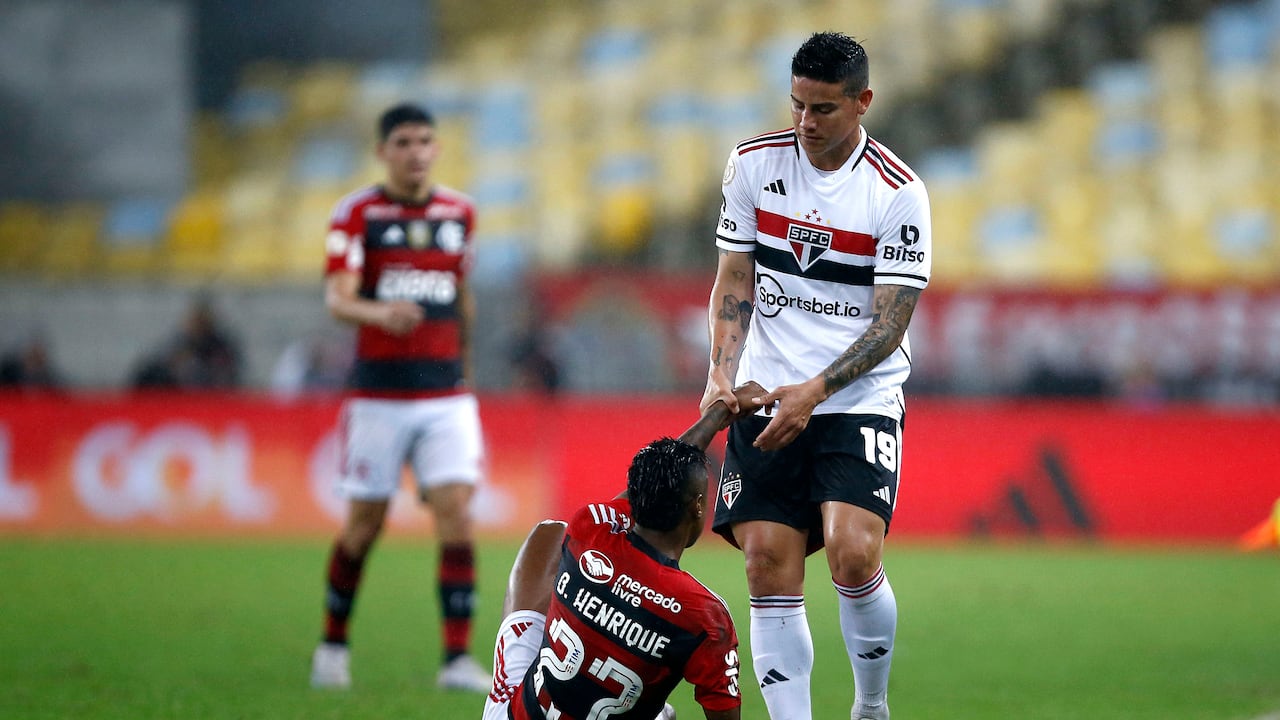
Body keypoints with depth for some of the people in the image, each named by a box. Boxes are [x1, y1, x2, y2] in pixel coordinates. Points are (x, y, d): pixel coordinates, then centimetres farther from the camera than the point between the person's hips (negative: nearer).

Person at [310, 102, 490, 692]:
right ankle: (333, 644, 26)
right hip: (378, 394, -2)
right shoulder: (356, 214, -4)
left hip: (446, 394, 3)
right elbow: (336, 298, -17)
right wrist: (380, 312, -38)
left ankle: (457, 657, -11)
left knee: (457, 516, -11)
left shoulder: (459, 212, 9)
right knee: (364, 526, 5)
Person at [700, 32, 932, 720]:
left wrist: (814, 392, -19)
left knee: (854, 555, -19)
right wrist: (721, 376, -4)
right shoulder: (754, 163, 2)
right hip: (766, 400, 3)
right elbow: (734, 279, 9)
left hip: (861, 399, -3)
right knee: (768, 566, -5)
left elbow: (890, 323, -9)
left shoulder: (899, 192, -9)